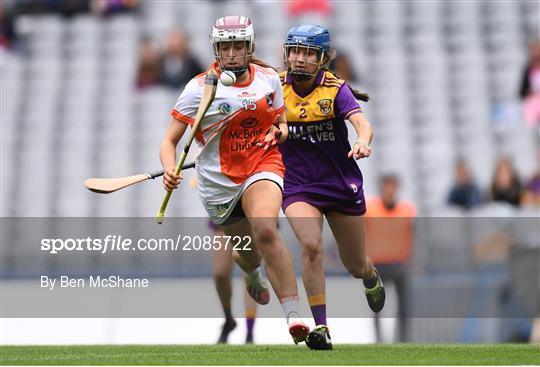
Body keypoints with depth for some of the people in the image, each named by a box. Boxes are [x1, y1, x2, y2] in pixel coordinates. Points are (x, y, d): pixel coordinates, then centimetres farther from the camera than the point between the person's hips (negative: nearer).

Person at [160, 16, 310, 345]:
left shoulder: (269, 78, 1)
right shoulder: (199, 88, -8)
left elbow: (281, 121, 19)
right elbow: (170, 141, -10)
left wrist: (280, 130, -6)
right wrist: (170, 170, -30)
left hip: (263, 167, 0)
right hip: (219, 181, 0)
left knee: (265, 231, -30)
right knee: (250, 253, 13)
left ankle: (293, 312, -34)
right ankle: (253, 276, 55)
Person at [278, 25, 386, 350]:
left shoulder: (335, 89, -13)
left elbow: (361, 122, -29)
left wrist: (363, 143, -48)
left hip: (342, 185, 0)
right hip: (297, 186, 0)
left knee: (356, 266, 13)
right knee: (311, 245, -27)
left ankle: (372, 278, 53)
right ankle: (321, 327, -20)